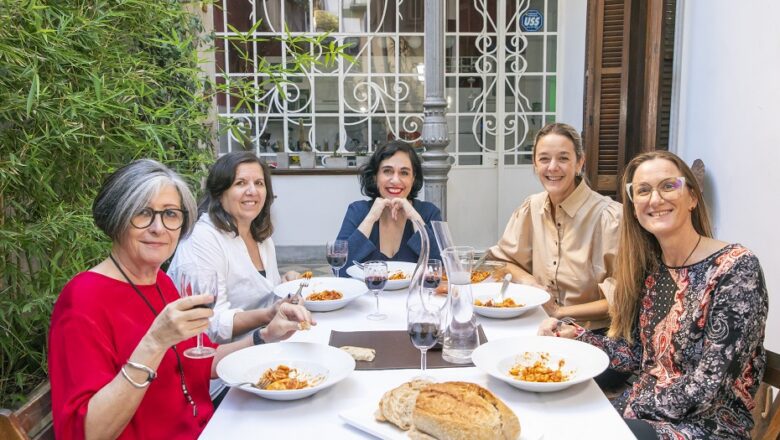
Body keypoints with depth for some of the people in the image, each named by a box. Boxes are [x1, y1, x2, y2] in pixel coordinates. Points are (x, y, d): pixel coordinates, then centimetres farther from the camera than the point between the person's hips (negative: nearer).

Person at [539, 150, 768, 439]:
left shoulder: (737, 268, -17)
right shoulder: (649, 267, 2)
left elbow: (710, 383, -20)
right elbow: (637, 355, 5)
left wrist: (630, 414, -18)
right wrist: (573, 336, -7)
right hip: (644, 407, 6)